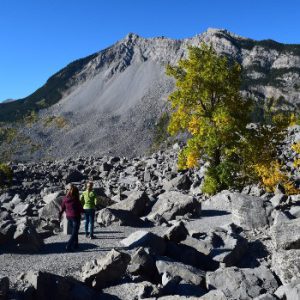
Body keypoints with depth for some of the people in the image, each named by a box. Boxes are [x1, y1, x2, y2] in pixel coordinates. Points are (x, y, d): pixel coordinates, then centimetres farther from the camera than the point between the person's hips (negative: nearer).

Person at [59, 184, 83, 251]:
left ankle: (75, 245, 27)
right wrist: (82, 211, 14)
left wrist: (60, 215, 19)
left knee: (74, 231, 21)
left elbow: (62, 208, 5)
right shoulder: (76, 199, -16)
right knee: (74, 232, 0)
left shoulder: (65, 199, -2)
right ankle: (68, 246, -10)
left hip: (68, 217, 6)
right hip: (75, 217, -6)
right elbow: (80, 208, -8)